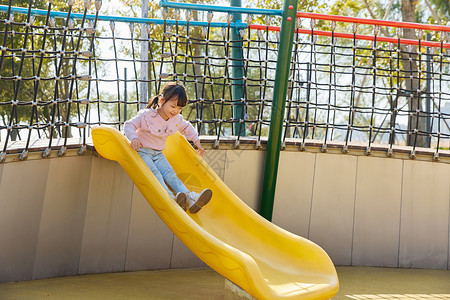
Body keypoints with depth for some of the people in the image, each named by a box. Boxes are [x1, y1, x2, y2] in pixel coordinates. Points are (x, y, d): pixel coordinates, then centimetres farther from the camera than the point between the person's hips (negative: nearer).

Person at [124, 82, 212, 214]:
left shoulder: (177, 119, 3)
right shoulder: (146, 115, -16)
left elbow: (187, 128, 24)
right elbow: (129, 125, -13)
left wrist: (196, 141, 18)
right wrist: (134, 138, -32)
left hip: (158, 154, 5)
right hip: (142, 151, -5)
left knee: (170, 174, -13)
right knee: (155, 174, -28)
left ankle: (190, 198, -32)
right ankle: (170, 198, -51)